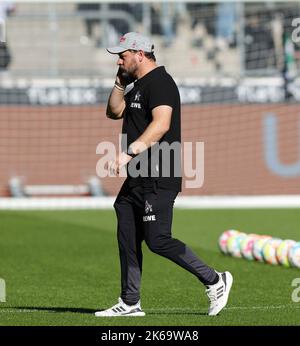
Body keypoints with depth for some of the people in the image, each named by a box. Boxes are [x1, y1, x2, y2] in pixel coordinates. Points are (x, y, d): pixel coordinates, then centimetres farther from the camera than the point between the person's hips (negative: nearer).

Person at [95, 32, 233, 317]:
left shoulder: (159, 83, -13)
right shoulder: (139, 85, 20)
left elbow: (161, 124, -27)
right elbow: (114, 112, 27)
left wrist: (129, 152, -33)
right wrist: (121, 81, 15)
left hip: (158, 178, -10)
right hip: (137, 179, 10)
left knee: (157, 240, -14)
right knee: (127, 239, 9)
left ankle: (214, 281, -4)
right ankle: (129, 304, 15)